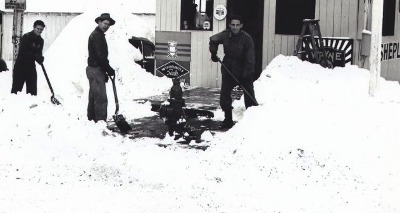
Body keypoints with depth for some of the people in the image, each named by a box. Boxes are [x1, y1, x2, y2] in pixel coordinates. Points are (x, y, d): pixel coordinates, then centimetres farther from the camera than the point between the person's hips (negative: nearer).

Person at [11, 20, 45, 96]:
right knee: (16, 88, -5)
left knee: (33, 90, 6)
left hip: (31, 66, 6)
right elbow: (22, 52, -21)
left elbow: (39, 53, 11)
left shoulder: (40, 40, 8)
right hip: (20, 66, -6)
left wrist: (40, 58, -13)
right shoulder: (26, 37, -12)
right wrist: (35, 55, -26)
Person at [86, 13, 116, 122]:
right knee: (101, 98, -11)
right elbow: (100, 56, -21)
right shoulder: (96, 35, -14)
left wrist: (105, 72, 19)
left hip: (94, 69, 11)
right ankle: (101, 121, -12)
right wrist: (109, 70, -14)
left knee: (93, 97, 14)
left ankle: (91, 119, 20)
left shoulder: (99, 35, 19)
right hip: (96, 69, -11)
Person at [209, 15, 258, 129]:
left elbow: (250, 59, -18)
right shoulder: (225, 35, -4)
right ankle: (228, 120, 17)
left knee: (250, 98, -5)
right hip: (228, 71, 4)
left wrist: (246, 74, -24)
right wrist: (213, 53, 5)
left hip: (244, 73, -4)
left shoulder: (246, 38, -17)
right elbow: (213, 40, 19)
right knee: (224, 97, 5)